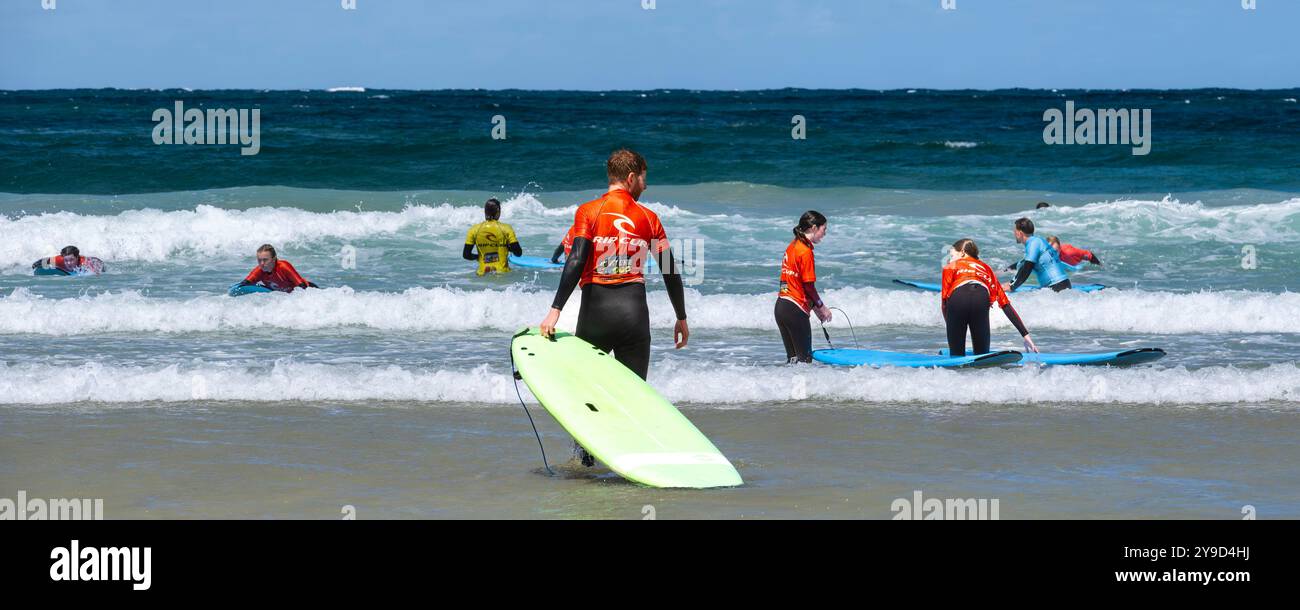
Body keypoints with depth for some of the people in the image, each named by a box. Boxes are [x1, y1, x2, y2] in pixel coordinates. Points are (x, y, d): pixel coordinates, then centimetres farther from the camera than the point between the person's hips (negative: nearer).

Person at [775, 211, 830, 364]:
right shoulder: (806, 251, -14)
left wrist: (815, 307, 17)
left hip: (781, 306, 9)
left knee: (792, 358, 12)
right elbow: (809, 286, -13)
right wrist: (821, 307, 2)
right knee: (805, 359, -4)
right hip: (795, 309, -9)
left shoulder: (792, 246, 13)